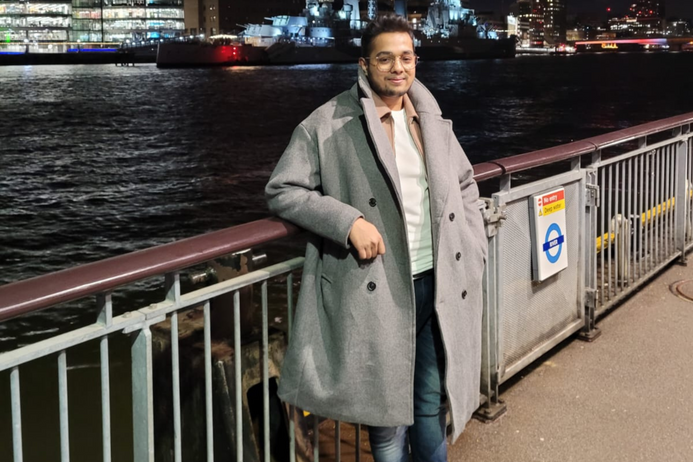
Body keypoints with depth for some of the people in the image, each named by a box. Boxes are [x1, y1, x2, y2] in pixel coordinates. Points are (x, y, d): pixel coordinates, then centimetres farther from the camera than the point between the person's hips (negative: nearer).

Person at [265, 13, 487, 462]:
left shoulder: (433, 121, 11)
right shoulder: (328, 125, -6)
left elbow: (465, 185, 23)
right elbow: (282, 190, -6)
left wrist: (474, 250, 11)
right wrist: (348, 222, -17)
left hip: (440, 284, 5)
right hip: (378, 290, -4)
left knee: (432, 403, 15)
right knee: (389, 409, 5)